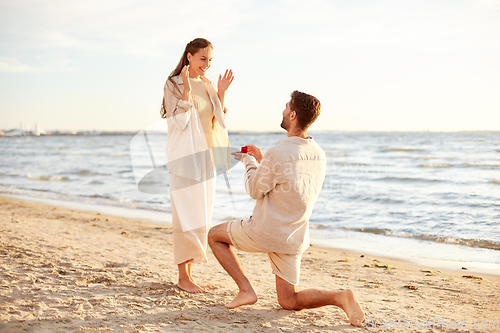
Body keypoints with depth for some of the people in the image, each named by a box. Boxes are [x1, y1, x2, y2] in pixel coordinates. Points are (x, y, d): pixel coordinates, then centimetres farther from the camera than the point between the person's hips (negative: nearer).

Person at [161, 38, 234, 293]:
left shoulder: (208, 86, 13)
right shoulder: (174, 84, -5)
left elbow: (217, 122, 13)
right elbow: (178, 122, -13)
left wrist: (221, 94, 4)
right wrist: (187, 91, -20)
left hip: (206, 157, 7)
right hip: (185, 156, -7)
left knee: (201, 215, 8)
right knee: (187, 215, -8)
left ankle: (189, 270, 16)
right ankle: (183, 276, 0)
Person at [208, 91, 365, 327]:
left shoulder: (277, 153, -22)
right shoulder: (319, 155, 2)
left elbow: (255, 191, -7)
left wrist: (249, 163, 11)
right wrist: (260, 160, 19)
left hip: (266, 233, -7)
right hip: (295, 239, 7)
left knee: (215, 235, 18)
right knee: (289, 302, 17)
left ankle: (246, 290, 5)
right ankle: (341, 298, -8)